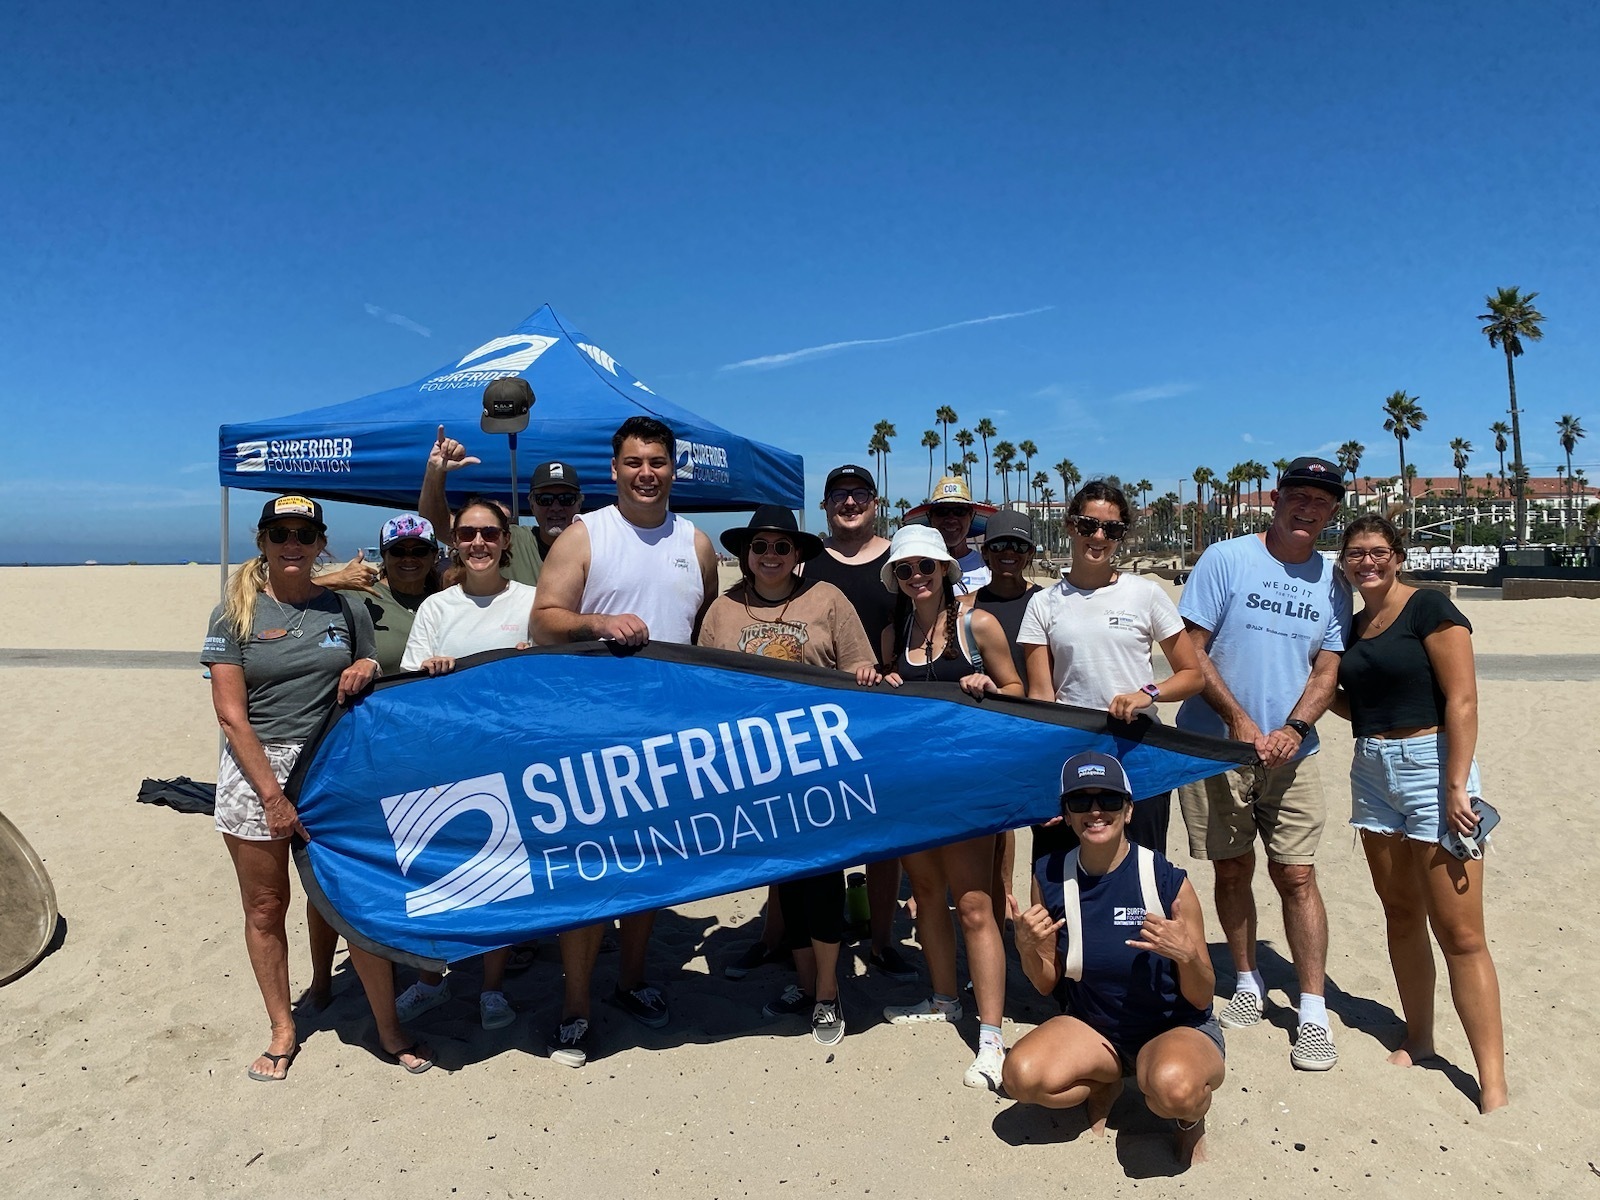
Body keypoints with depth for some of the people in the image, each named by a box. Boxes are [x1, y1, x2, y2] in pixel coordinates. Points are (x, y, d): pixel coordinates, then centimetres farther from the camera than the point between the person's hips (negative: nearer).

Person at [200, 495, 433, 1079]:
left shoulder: (345, 610, 6)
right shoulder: (235, 614, -1)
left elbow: (376, 688, 17)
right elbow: (231, 716, -6)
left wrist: (368, 670, -8)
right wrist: (273, 796, -12)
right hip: (255, 772, -1)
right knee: (266, 909, 8)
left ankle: (389, 1029, 12)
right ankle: (283, 1031, 26)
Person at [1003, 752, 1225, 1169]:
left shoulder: (1168, 881, -18)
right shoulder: (1051, 876, -10)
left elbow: (1201, 998, -10)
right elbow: (1046, 985, 1)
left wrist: (1187, 955, -31)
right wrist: (1027, 947, -20)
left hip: (1178, 1029, -3)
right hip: (1093, 1029, 3)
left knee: (1172, 1087, -38)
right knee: (1022, 1075, -26)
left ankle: (1192, 1117, 3)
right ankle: (1104, 1085, 9)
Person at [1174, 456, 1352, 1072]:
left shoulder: (1332, 582, 6)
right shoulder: (1225, 559, -4)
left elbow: (1327, 669, 4)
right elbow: (1191, 651, -7)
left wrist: (1291, 730, -13)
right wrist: (1239, 721, -14)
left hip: (1289, 750, 2)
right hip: (1214, 745, -1)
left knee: (1296, 875, 0)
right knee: (1232, 869, 10)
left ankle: (1313, 1013, 11)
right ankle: (1247, 984, 28)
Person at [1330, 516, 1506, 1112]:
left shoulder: (1429, 608, -8)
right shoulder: (1352, 625, 12)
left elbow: (1462, 698, -14)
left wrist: (1456, 786, -19)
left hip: (1431, 764, -7)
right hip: (1372, 772, 7)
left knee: (1460, 933, -5)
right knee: (1401, 914, 14)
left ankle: (1493, 1082, 3)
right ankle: (1418, 1039, 29)